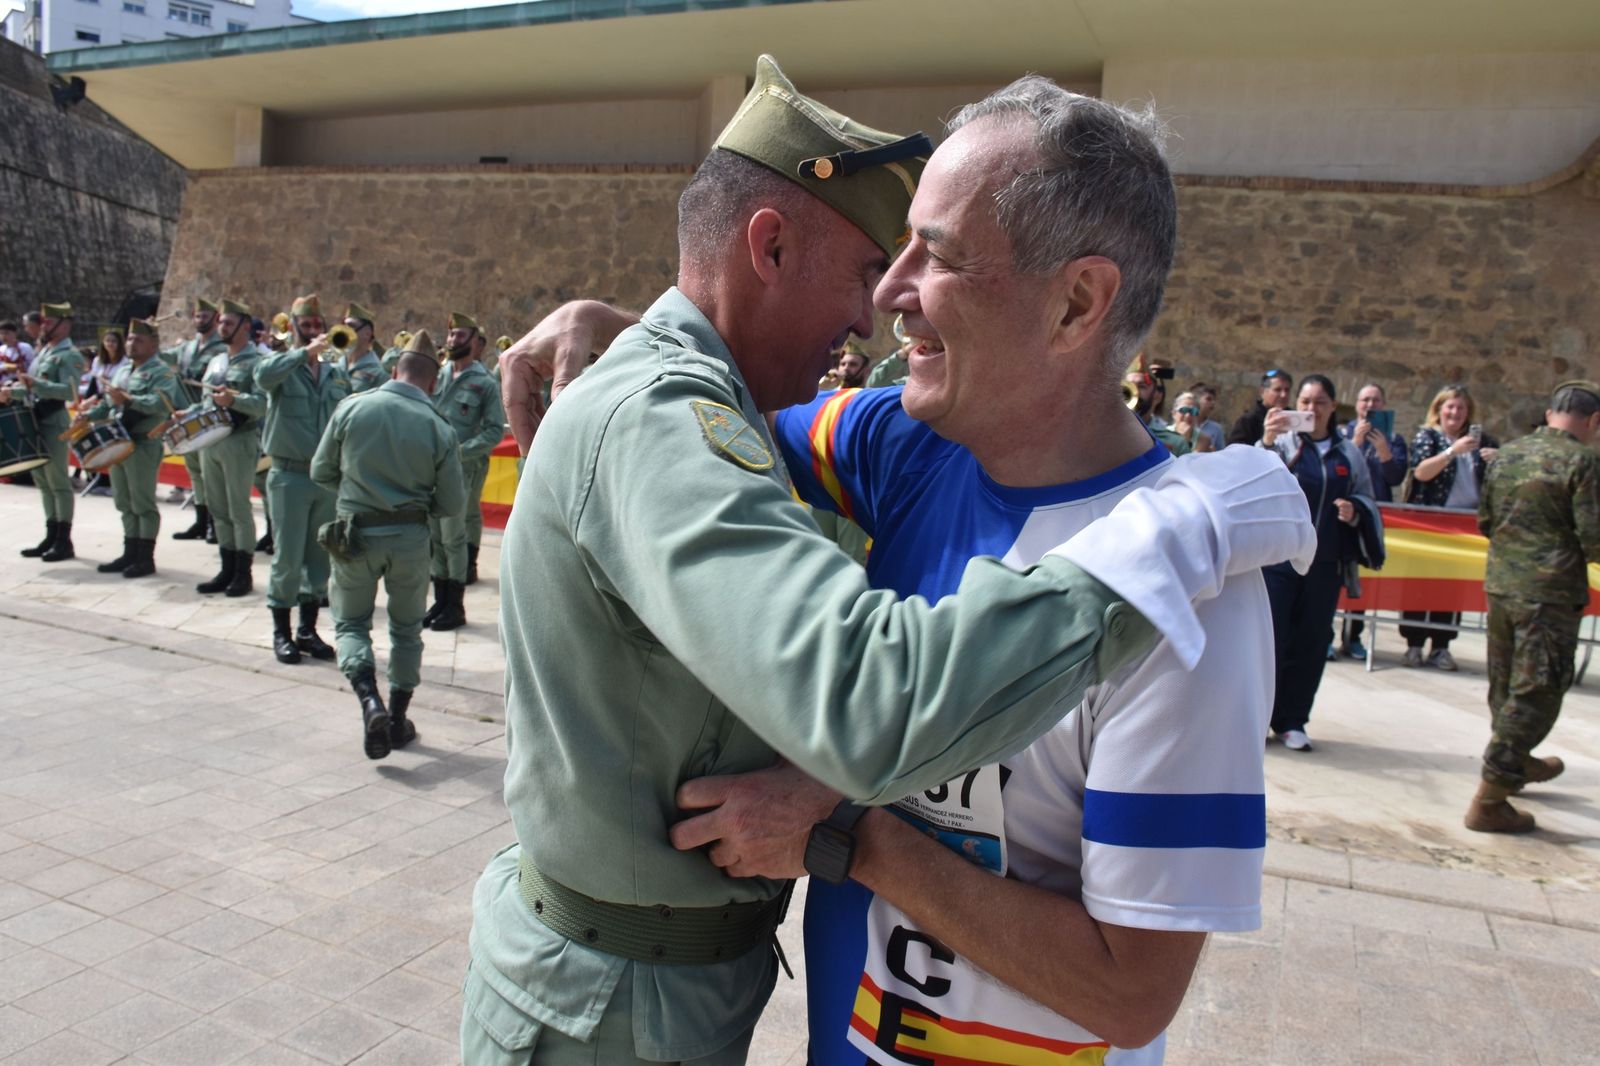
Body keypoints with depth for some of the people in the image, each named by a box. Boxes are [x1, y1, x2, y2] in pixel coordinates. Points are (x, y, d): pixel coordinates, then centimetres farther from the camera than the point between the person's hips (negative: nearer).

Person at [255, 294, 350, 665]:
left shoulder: (337, 373, 11)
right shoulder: (281, 366, -1)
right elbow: (263, 376, -25)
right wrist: (304, 352, -26)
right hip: (290, 476, -4)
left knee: (320, 558, 10)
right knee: (287, 558, 0)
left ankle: (308, 630, 22)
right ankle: (281, 632, 13)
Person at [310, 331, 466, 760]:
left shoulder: (352, 408, -7)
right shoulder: (438, 427, -9)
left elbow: (321, 472, 3)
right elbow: (453, 503, -5)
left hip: (355, 533, 0)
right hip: (409, 537, 0)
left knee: (351, 622, 15)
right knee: (406, 628, 18)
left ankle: (370, 701, -8)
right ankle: (398, 720, 24)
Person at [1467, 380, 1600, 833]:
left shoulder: (1507, 454, 8)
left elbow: (1484, 521, 14)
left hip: (1500, 584, 7)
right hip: (1550, 592, -7)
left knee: (1505, 685, 21)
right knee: (1534, 694, -1)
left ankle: (1520, 762, 44)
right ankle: (1488, 802, -1)